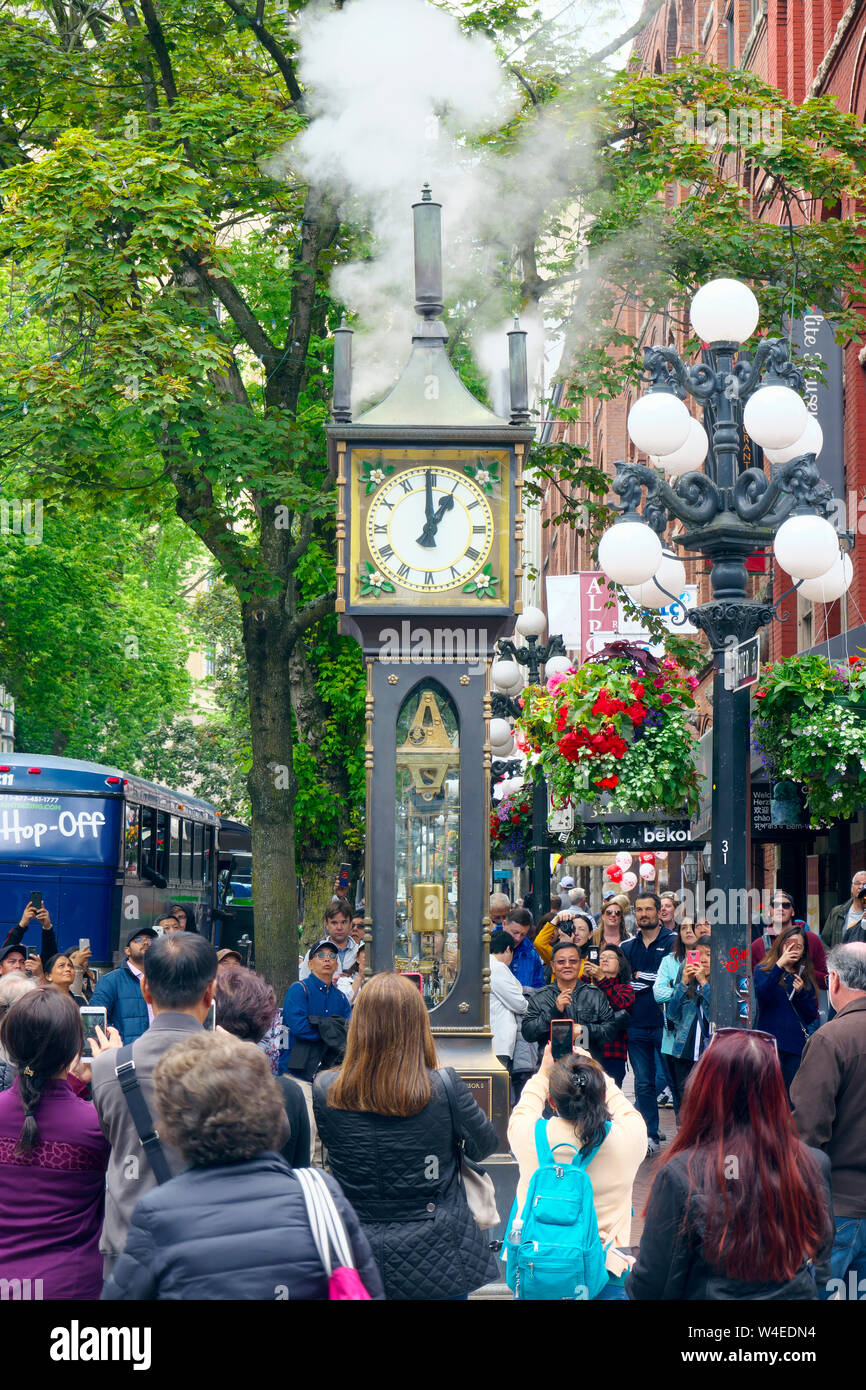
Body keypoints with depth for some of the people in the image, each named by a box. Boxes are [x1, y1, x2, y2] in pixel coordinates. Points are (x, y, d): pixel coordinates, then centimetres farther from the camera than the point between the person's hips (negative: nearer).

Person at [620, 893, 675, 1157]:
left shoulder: (673, 941, 1)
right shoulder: (627, 946, 14)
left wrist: (641, 977, -7)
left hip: (666, 1022, -4)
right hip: (637, 1024, 4)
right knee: (643, 1083, 5)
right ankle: (651, 1135, 11)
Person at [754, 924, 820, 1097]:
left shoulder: (805, 978, 18)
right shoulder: (764, 971, 7)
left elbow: (811, 1017, 13)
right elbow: (762, 993, -16)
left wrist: (801, 993, -3)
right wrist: (779, 965, -22)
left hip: (796, 1044, 4)